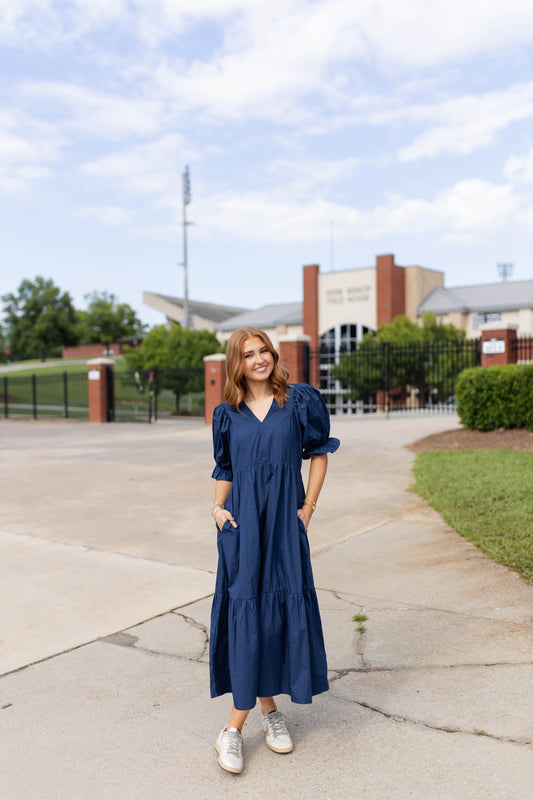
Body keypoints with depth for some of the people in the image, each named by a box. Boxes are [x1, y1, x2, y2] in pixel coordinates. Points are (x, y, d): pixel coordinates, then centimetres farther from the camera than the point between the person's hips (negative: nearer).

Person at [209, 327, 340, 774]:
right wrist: (218, 507, 0)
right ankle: (268, 709, 14)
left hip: (284, 523, 0)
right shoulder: (227, 414, 7)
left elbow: (319, 453, 6)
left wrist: (308, 508, -2)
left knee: (282, 610, 3)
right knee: (245, 612, -2)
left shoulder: (301, 401, 1)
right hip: (243, 524, 1)